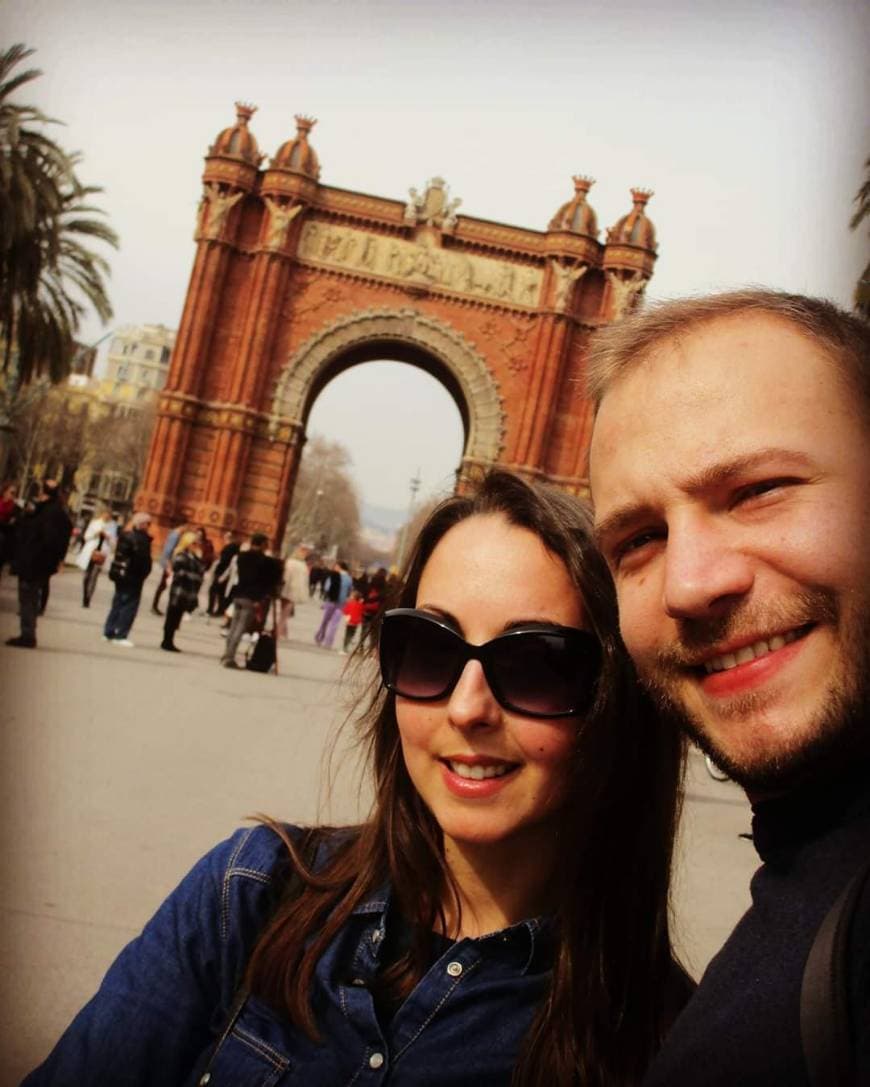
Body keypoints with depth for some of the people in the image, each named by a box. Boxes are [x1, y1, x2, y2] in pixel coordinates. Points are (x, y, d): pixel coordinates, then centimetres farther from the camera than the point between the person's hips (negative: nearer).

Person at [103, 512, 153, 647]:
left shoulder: (125, 535, 10)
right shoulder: (141, 539, -16)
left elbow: (119, 555, 14)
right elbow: (143, 560, -22)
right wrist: (143, 574, -12)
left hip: (120, 574, 9)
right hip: (133, 577, -9)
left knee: (118, 603, 15)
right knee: (130, 605, -2)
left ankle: (109, 632, 19)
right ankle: (121, 635, -3)